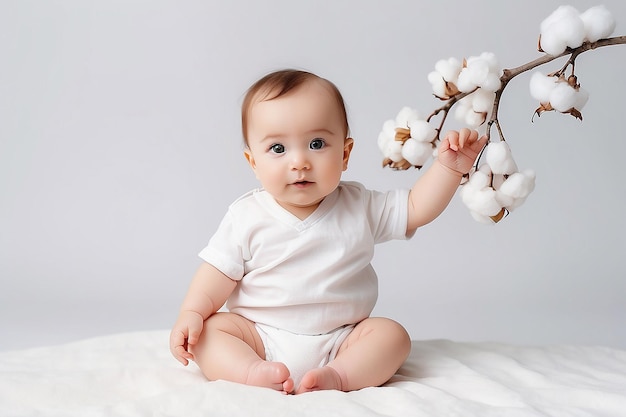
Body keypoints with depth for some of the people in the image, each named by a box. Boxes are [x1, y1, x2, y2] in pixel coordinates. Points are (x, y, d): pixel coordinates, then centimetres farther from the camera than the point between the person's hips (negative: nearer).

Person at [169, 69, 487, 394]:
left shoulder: (358, 206, 1)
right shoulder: (247, 217, -4)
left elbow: (417, 208, 4)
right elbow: (219, 272, -4)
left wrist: (449, 166, -10)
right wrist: (191, 313, -19)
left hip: (340, 342, 1)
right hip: (258, 339, -1)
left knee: (392, 334, -18)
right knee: (209, 330, -21)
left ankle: (339, 376, -34)